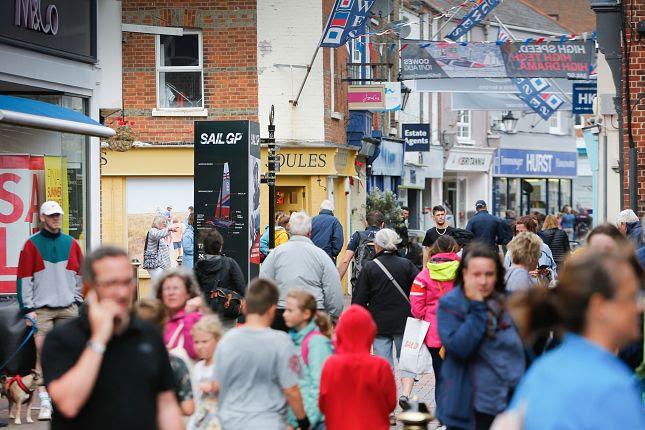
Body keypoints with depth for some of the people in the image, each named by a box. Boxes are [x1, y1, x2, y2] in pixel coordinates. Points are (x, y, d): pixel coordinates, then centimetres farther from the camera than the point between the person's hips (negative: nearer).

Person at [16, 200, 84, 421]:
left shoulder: (71, 244, 10)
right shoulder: (32, 244, 1)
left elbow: (81, 273, 18)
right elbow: (23, 277, -1)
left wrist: (77, 300, 10)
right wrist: (28, 309, -5)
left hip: (68, 308, 3)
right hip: (41, 309, -3)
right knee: (43, 353, -8)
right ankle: (45, 402, -6)